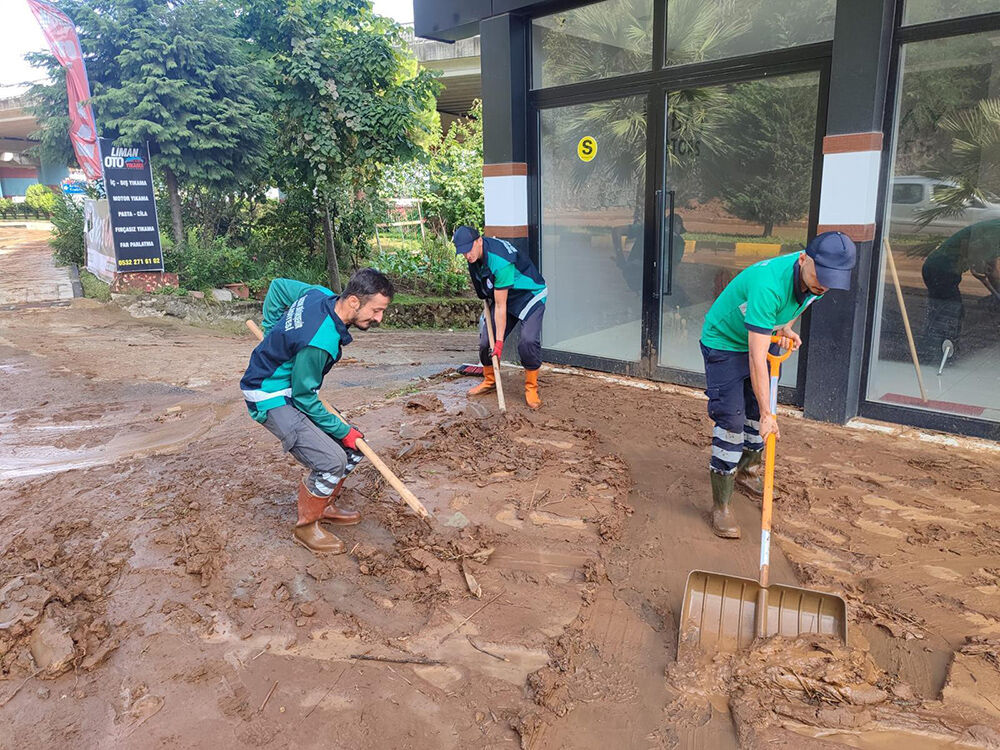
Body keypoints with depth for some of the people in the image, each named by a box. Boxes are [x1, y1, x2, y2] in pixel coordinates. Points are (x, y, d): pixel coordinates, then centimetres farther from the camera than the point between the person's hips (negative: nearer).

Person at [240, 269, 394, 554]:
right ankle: (306, 527, 2)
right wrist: (342, 431, -11)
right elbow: (305, 399, -21)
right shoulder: (320, 342, -33)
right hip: (271, 399, -9)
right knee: (331, 461, -21)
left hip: (292, 390, 10)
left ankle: (326, 506, 27)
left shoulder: (321, 294, -8)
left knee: (354, 447, 7)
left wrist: (274, 334, 16)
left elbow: (278, 286, 10)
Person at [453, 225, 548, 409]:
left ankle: (531, 389, -7)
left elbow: (501, 306, -34)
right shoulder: (475, 254, -11)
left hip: (531, 296, -8)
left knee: (528, 341, -25)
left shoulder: (499, 261, -36)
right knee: (486, 340, 0)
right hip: (503, 295, 8)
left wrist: (500, 341, -31)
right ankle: (490, 381, 24)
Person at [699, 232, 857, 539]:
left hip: (761, 339, 8)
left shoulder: (814, 279, -15)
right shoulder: (768, 284, -39)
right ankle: (721, 506, -5)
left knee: (759, 412, 16)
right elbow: (756, 358, -40)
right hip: (724, 343, -8)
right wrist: (767, 413, -39)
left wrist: (786, 327, -7)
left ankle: (746, 470, 42)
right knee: (731, 421, -14)